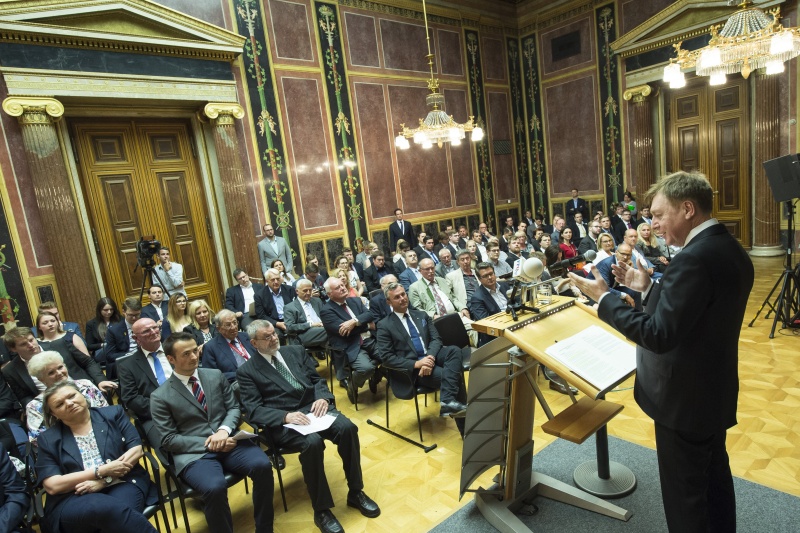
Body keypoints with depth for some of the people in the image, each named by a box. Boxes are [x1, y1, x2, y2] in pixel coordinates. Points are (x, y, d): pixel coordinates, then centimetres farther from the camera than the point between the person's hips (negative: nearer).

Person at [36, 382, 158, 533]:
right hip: (73, 500, 0)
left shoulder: (113, 414, 10)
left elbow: (136, 449, 3)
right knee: (110, 508, -33)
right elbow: (52, 486, 1)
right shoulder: (48, 439, 10)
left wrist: (103, 480, -9)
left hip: (123, 483, 0)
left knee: (117, 513, -35)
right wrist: (102, 471, -9)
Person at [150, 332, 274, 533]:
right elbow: (168, 440, -2)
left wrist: (224, 430, -12)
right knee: (215, 487, -34)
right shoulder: (160, 397, 1)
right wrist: (208, 443, -14)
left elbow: (234, 407, 11)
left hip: (228, 442, 3)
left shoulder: (216, 375, 11)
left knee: (262, 465, -25)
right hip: (194, 454, -3)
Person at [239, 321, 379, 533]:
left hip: (314, 407, 4)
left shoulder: (296, 351, 15)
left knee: (347, 427, -23)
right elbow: (254, 411, -6)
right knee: (312, 442, -34)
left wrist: (323, 397, -8)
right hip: (282, 421, -4)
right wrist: (286, 416, -23)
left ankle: (355, 492, -3)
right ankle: (321, 510, -13)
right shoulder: (246, 371, 3)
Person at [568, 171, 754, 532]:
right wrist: (649, 288, 3)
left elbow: (659, 335, -30)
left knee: (685, 496, 10)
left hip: (685, 399, -9)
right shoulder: (730, 250, 3)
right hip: (715, 391, 10)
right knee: (714, 478, 27)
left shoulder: (693, 258, -28)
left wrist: (603, 298, -23)